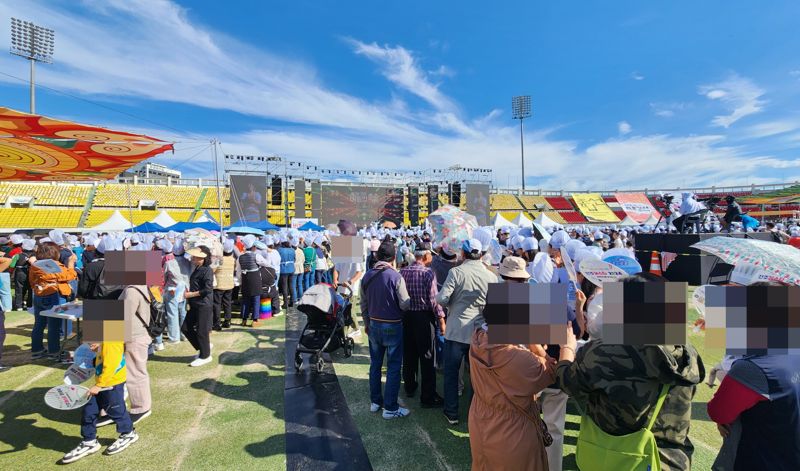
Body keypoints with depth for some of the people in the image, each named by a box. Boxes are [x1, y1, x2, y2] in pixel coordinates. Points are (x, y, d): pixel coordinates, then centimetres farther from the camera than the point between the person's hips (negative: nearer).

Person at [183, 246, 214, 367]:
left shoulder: (207, 270, -15)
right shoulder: (197, 269, 13)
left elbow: (208, 289, -22)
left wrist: (191, 294, -15)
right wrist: (188, 292, 7)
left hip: (204, 305, -9)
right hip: (195, 305, 9)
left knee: (201, 331, 0)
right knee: (186, 328, 11)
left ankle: (205, 356, 15)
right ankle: (204, 346, 27)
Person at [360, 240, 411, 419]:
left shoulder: (367, 276, -2)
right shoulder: (396, 277, -19)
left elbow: (363, 304, 7)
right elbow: (405, 304, -17)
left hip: (373, 325, 5)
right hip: (392, 327, -5)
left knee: (375, 364, 18)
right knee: (393, 368, 6)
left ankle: (375, 401, 30)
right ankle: (390, 408, 14)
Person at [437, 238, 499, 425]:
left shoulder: (456, 272, -13)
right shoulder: (491, 276, -4)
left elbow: (443, 299, -17)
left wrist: (437, 296, 5)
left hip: (456, 331, -3)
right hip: (480, 331, 3)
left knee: (451, 373, 12)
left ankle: (451, 413, 22)